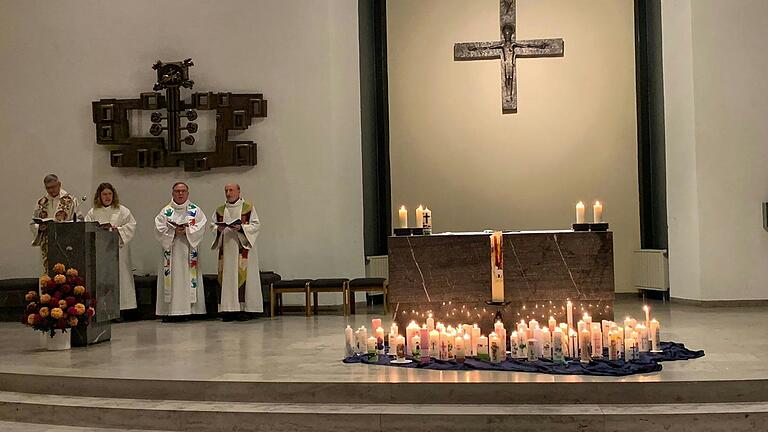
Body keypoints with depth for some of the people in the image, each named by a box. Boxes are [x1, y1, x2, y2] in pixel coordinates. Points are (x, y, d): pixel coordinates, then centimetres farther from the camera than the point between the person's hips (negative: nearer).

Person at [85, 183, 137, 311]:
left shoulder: (122, 211, 9)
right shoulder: (93, 212, 13)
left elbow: (131, 225, 1)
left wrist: (118, 229, -13)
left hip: (118, 249, -1)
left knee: (119, 277, -4)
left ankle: (119, 308, 0)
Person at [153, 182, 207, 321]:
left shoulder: (195, 210, 9)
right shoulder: (166, 211, 9)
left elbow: (201, 227, -1)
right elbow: (159, 229, 0)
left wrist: (186, 231, -14)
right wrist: (174, 232, -13)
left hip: (188, 250, 0)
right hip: (171, 251, 0)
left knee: (187, 277, -4)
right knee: (171, 278, -4)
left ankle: (187, 309, -2)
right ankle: (169, 312, -4)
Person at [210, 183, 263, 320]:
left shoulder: (248, 208, 4)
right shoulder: (220, 210, 16)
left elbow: (256, 225, -2)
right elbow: (213, 225, 14)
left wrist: (241, 227, -15)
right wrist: (218, 229, -7)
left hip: (242, 248, -4)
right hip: (226, 249, 4)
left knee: (243, 276, -7)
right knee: (227, 278, -1)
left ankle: (243, 308, -6)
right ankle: (229, 309, 0)